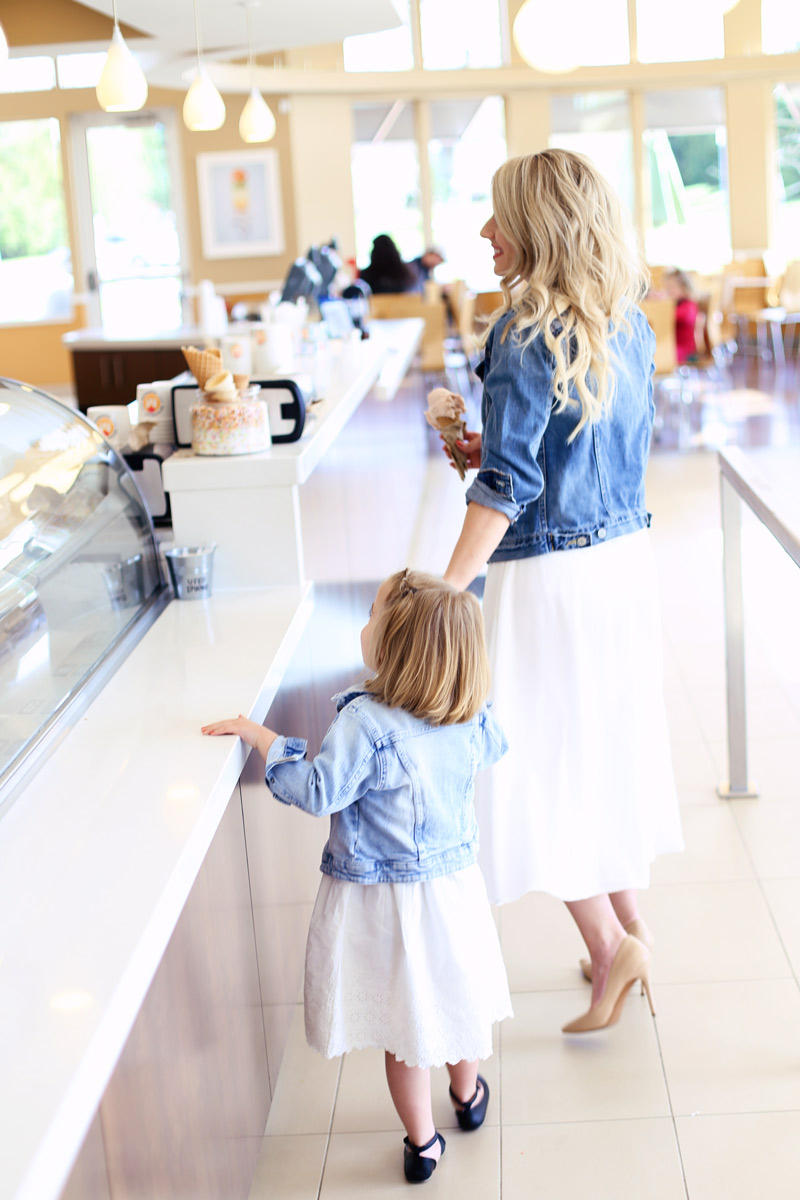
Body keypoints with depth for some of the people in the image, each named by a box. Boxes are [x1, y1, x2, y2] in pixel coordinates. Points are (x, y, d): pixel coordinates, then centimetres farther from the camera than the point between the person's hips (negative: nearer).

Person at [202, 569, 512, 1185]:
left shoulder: (366, 722, -28)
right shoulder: (474, 718, -10)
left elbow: (318, 791, -28)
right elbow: (493, 747, 11)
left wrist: (262, 737, -19)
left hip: (379, 897, -5)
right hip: (452, 877, 5)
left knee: (403, 1015, 13)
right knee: (456, 992, 26)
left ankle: (422, 1139, 28)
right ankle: (468, 1096, 50)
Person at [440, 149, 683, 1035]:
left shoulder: (527, 331, -17)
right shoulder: (628, 324, 7)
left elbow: (507, 486, -22)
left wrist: (443, 593, -20)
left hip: (548, 575, -8)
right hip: (624, 556, 8)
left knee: (535, 760, 4)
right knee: (608, 743, 18)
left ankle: (610, 944, 8)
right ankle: (627, 926, 28)